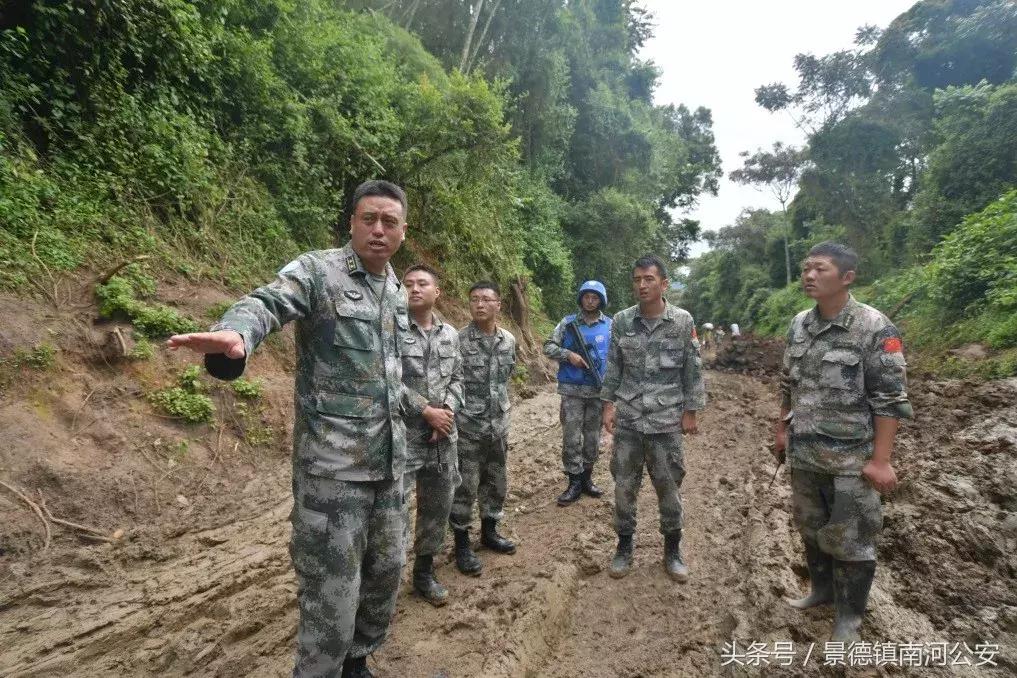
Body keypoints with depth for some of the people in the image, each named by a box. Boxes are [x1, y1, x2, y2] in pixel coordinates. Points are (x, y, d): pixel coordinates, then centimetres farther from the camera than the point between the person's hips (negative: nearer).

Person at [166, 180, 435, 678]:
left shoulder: (397, 292, 13)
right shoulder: (316, 270, -8)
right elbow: (265, 304, -29)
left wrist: (421, 408, 32)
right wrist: (234, 335, -51)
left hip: (389, 459, 7)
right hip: (332, 462, -7)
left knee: (386, 569, 19)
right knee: (331, 591, 1)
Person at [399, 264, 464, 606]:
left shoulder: (450, 334, 9)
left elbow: (456, 377, 12)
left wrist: (448, 410, -7)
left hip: (443, 435, 6)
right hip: (402, 433, -5)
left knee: (438, 506, 15)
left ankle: (424, 572, 34)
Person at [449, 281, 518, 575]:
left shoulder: (509, 340, 3)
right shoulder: (458, 340, -12)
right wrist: (456, 411, -6)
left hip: (499, 425, 5)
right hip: (467, 426, -5)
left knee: (496, 482, 17)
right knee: (465, 487, 4)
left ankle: (489, 531, 36)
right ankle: (462, 543, 19)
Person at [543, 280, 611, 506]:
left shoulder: (610, 325, 4)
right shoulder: (568, 323, 2)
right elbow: (548, 347, 2)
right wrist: (568, 354, -15)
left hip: (599, 391, 2)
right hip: (572, 390, -1)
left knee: (592, 438, 12)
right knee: (571, 439, 0)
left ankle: (586, 478, 28)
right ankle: (574, 483, 11)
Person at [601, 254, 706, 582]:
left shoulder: (683, 321, -4)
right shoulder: (622, 321, 0)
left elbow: (693, 370, 1)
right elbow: (613, 367, 6)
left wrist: (690, 411, -1)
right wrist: (608, 404, 1)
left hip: (667, 421, -1)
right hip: (627, 419, 2)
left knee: (669, 488, 10)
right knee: (624, 486, 10)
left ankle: (672, 550, 28)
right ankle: (624, 546, 28)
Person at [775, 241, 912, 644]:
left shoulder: (874, 328, -14)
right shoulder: (799, 325, 3)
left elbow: (890, 400, -14)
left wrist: (880, 460, -16)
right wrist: (782, 430, 15)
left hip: (850, 458, -5)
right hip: (803, 454, 6)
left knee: (849, 538, 8)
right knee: (811, 528, 20)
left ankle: (848, 617, 28)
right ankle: (822, 589, 42)